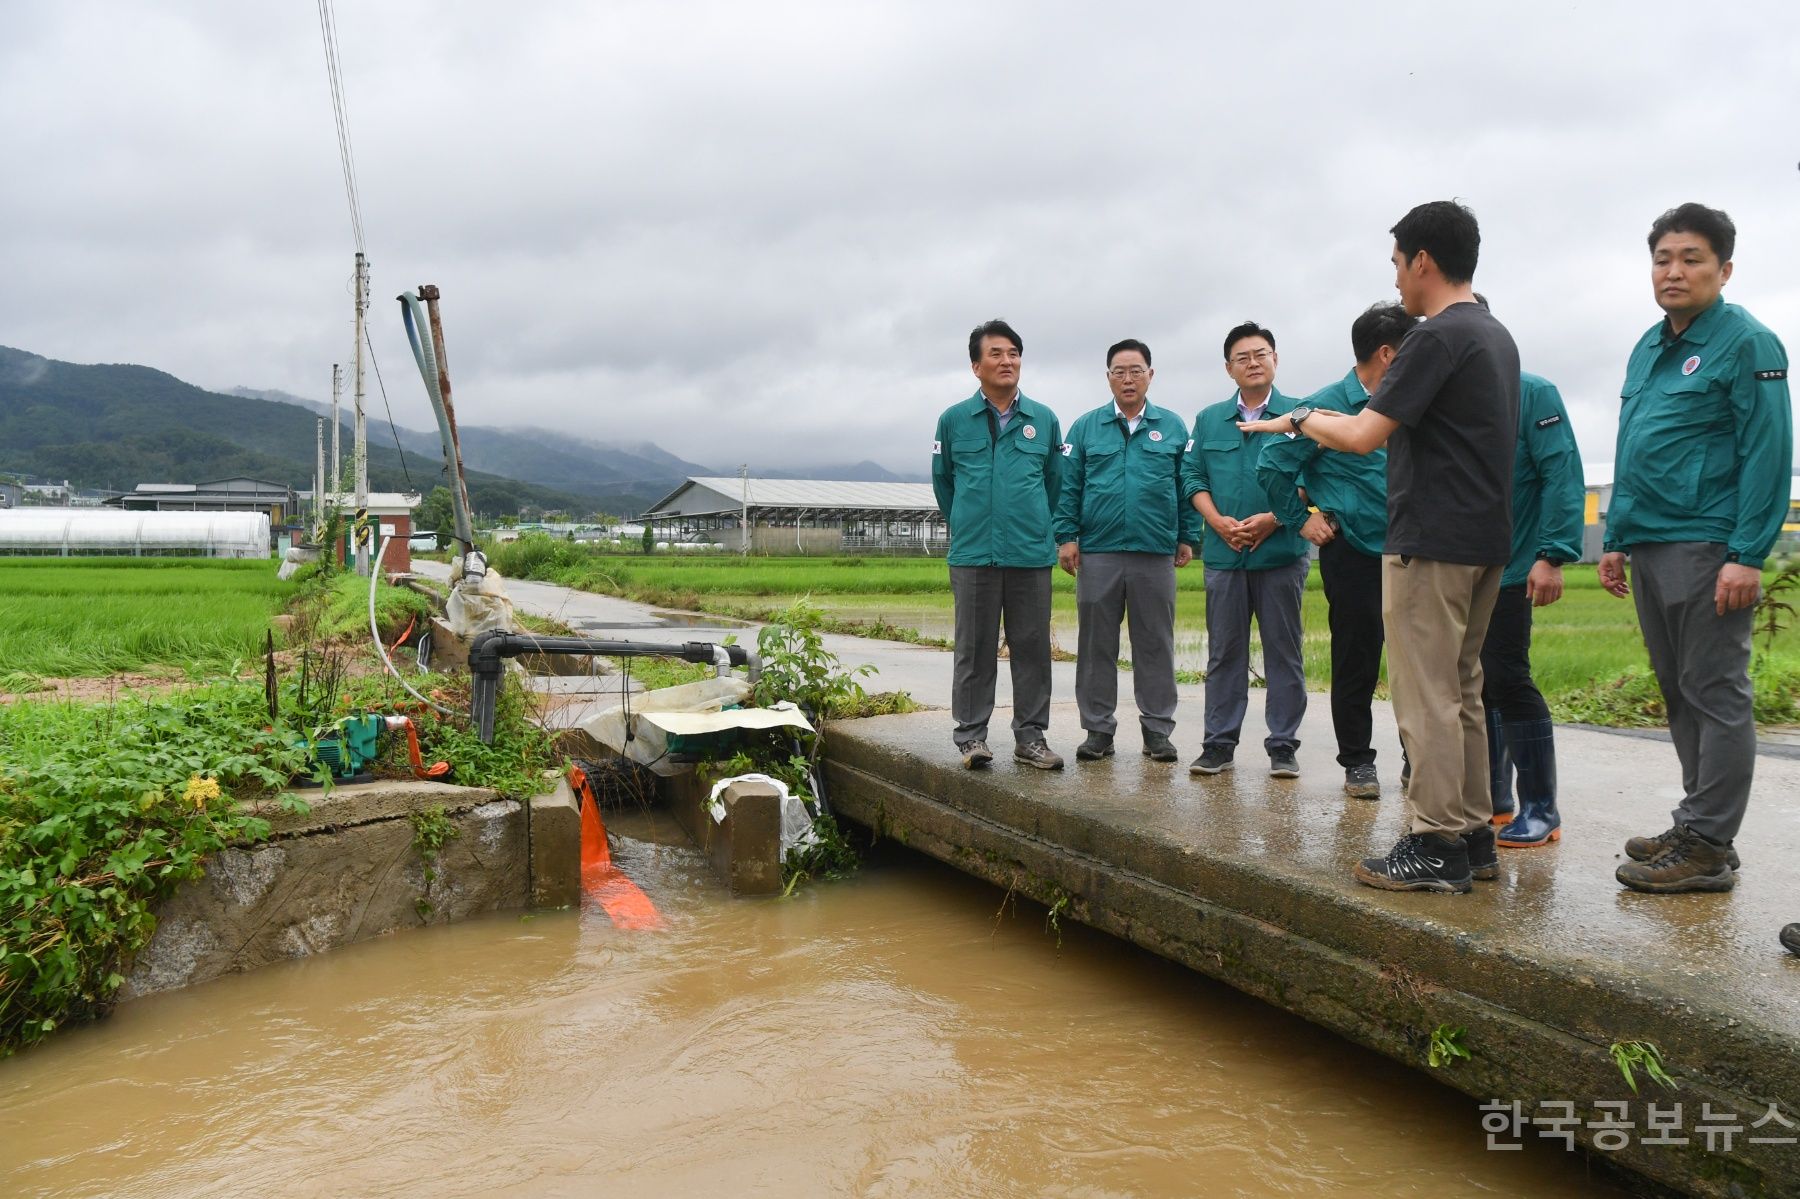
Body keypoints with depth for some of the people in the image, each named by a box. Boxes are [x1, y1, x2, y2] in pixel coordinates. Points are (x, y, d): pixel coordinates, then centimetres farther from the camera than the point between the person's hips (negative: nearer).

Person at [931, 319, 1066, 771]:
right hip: (973, 555, -1)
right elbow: (942, 480, 15)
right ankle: (971, 734, 11)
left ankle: (1031, 735, 14)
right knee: (974, 648, 3)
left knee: (1032, 647, 5)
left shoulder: (1044, 420, 8)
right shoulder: (954, 420, 5)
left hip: (1032, 554, 1)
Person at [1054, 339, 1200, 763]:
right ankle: (1098, 729, 13)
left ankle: (1157, 729, 14)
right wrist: (1067, 537, -2)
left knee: (1155, 645, 5)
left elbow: (1188, 487, 10)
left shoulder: (1173, 427, 9)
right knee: (1096, 645, 4)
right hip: (1097, 552, 0)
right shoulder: (1085, 427, 8)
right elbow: (1069, 486, 6)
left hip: (1156, 553, 0)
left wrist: (1188, 538, 5)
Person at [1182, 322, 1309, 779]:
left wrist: (1273, 519, -13)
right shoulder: (1209, 420, 14)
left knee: (1283, 652, 2)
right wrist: (1218, 521, -6)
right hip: (1223, 552, 3)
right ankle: (1219, 744, 12)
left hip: (1281, 550, -2)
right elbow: (1192, 476, 10)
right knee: (1224, 652, 6)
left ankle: (1283, 746, 9)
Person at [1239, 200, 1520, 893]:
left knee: (1426, 696, -5)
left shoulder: (1437, 337, -14)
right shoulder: (1497, 336, 17)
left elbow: (1364, 435, -16)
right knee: (1460, 691, 14)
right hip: (1485, 540, 10)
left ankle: (1436, 848, 0)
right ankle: (1473, 836, 19)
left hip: (1431, 543, -10)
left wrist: (1298, 418, 0)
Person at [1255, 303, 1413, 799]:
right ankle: (1357, 761, 14)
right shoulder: (1327, 407, -8)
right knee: (1356, 661, 2)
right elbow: (1272, 466, -7)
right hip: (1353, 551, -5)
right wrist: (1302, 520, -4)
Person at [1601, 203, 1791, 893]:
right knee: (1679, 696, 13)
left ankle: (1707, 849, 2)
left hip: (1706, 547, -8)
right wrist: (1616, 540, 17)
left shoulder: (1746, 344, -6)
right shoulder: (1648, 348, 17)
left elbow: (1767, 455, -13)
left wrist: (1747, 556, -19)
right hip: (1649, 549, 8)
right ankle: (1695, 829, 23)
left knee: (1716, 697, -3)